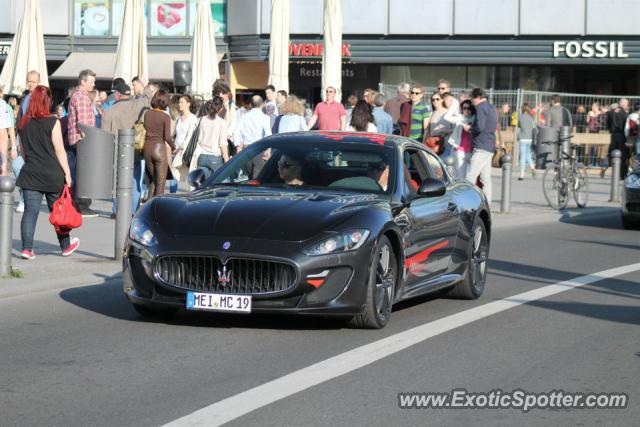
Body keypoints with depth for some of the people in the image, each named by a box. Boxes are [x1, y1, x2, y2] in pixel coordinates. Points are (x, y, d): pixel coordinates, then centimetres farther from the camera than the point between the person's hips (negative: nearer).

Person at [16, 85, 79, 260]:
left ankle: (27, 248, -11)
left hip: (30, 174, 3)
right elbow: (59, 150, -10)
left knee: (30, 211, 0)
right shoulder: (52, 122, -10)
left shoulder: (23, 123, 4)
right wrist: (67, 173, -5)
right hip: (52, 174, -3)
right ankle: (66, 246, 24)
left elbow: (23, 150, 14)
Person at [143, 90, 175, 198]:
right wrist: (173, 147, 3)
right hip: (159, 148, -5)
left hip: (147, 148, 5)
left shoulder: (147, 114, 2)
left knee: (152, 180, 19)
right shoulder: (165, 117, -11)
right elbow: (167, 137, -14)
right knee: (160, 182, 4)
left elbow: (144, 130, 5)